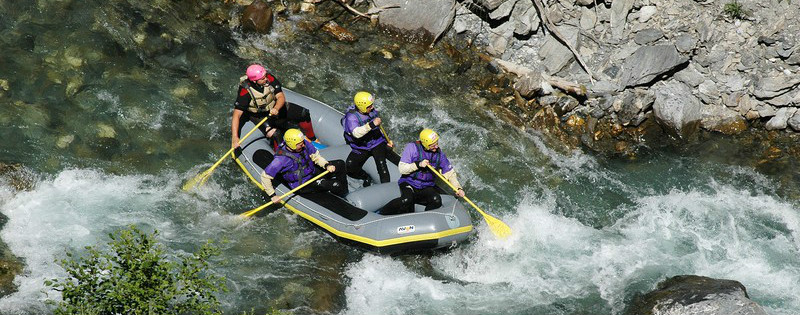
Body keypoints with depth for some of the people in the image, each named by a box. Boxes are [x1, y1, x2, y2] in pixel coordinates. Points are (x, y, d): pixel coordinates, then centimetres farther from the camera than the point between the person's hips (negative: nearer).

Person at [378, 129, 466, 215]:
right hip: (409, 184, -3)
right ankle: (381, 213, -18)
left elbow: (450, 173, 6)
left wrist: (458, 188, -8)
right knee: (406, 200, -35)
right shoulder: (412, 147, -10)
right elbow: (402, 169, -12)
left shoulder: (439, 153, 1)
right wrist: (418, 164, -25)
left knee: (436, 200, -29)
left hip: (427, 188, 3)